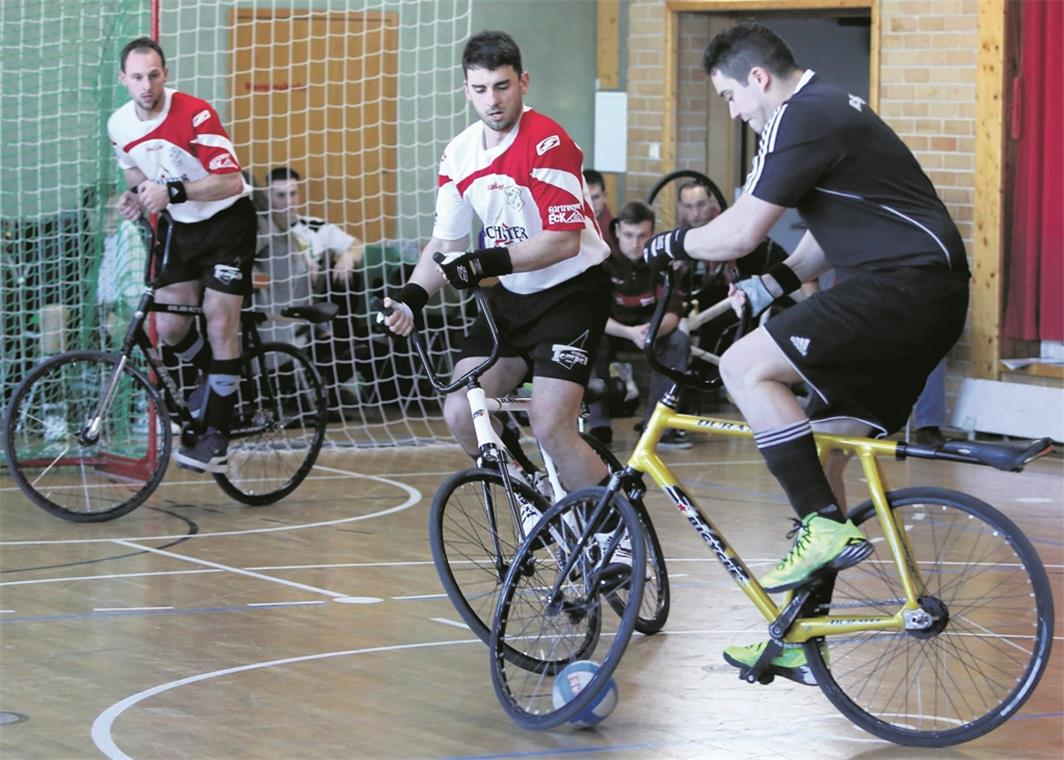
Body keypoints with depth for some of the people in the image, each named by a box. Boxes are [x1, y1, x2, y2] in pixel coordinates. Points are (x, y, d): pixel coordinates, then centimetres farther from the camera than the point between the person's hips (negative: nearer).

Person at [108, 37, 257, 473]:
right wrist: (136, 197, -8)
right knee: (169, 328, -3)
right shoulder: (120, 126, -6)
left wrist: (173, 192, -39)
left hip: (227, 221, -5)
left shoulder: (194, 114, -24)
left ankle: (217, 430, -4)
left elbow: (229, 181, -29)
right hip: (180, 226, 5)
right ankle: (213, 374, 29)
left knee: (220, 323, -11)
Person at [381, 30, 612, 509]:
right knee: (461, 413, -6)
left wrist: (490, 263, -34)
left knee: (550, 427, -19)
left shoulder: (547, 143, -19)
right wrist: (413, 297, -6)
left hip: (573, 294, -7)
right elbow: (446, 242, 11)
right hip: (512, 298, 7)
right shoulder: (459, 155, 2)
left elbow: (564, 240, -25)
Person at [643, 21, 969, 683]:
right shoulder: (829, 108, 22)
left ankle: (827, 528, -17)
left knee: (746, 367, -15)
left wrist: (673, 246, 4)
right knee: (824, 450, 12)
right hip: (932, 299, 11)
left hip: (903, 288, -11)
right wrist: (772, 285, 20)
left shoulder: (802, 120, -12)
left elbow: (740, 233, -13)